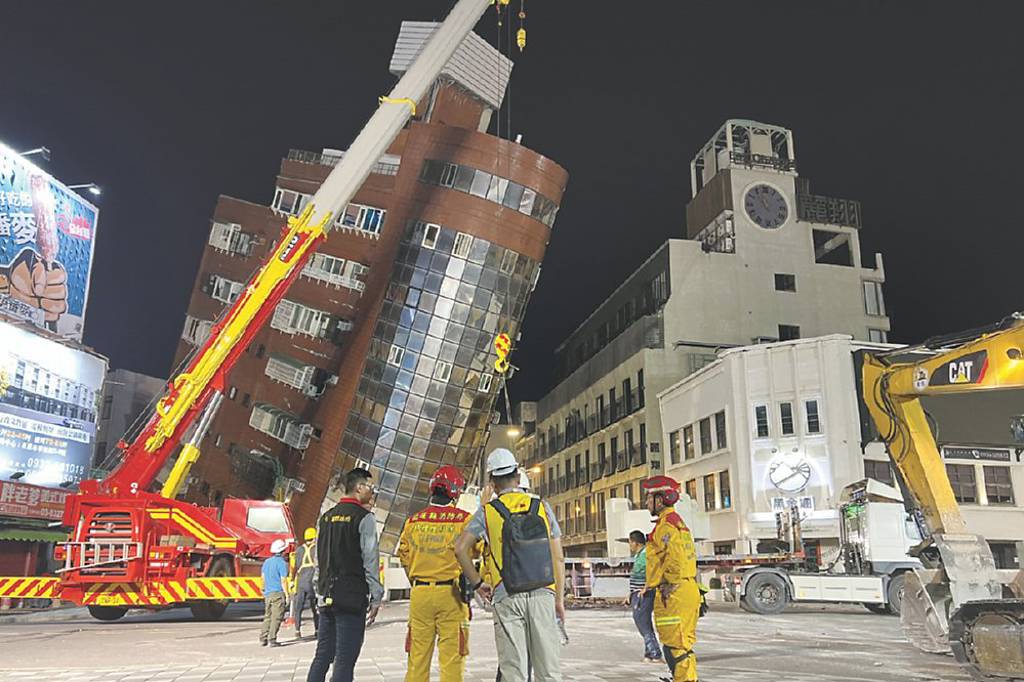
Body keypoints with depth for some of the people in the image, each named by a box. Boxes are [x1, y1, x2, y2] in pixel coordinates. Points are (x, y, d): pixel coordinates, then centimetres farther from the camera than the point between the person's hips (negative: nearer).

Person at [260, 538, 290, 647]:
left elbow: (263, 578, 18)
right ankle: (272, 640, -5)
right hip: (278, 593, -7)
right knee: (276, 617, -3)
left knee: (267, 617, 14)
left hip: (267, 593, 7)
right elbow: (283, 581, -12)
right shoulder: (282, 563, -10)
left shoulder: (266, 562, 11)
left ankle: (263, 639, 11)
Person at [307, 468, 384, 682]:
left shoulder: (327, 517, 13)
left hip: (327, 597, 7)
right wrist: (376, 598, -6)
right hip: (353, 598, -7)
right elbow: (370, 561, -12)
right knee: (345, 660, -2)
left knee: (322, 655, 12)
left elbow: (318, 558, 16)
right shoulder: (364, 518, -9)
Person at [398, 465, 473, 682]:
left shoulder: (413, 521, 4)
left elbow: (404, 556, 12)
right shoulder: (463, 519, -9)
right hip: (451, 594, -3)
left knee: (418, 657, 13)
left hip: (419, 593, 4)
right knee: (451, 656, 3)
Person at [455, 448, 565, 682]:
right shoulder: (542, 507, 8)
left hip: (507, 597, -1)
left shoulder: (487, 512, 3)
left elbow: (461, 548, -8)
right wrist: (559, 599, 13)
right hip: (542, 594, 1)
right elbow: (558, 558, 6)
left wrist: (477, 583, 4)